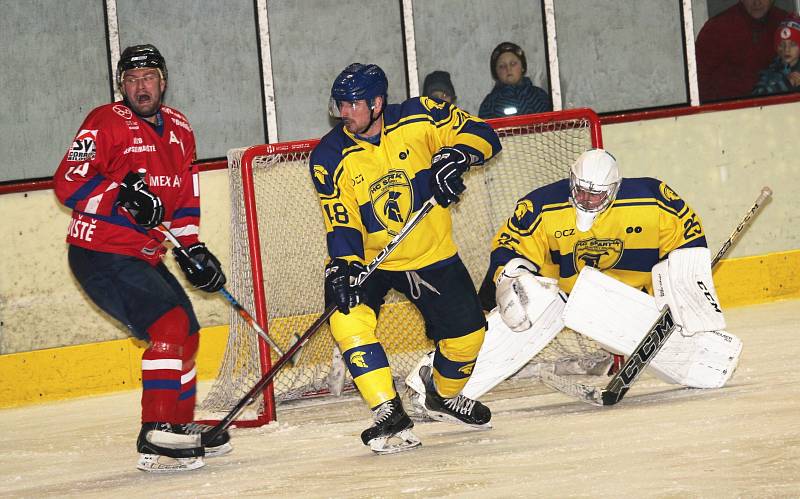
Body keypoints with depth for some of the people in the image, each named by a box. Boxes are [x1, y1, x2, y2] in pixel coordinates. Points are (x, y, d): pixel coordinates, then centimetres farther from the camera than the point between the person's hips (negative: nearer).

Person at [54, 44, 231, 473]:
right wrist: (122, 195, -31)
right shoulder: (106, 123, -12)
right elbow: (68, 182, -20)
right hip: (100, 256, -9)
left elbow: (183, 198, 19)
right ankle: (157, 439, -25)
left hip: (144, 257, 9)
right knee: (169, 324, -23)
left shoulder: (178, 130, 11)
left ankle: (181, 425, 35)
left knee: (187, 335, 17)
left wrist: (192, 249, 9)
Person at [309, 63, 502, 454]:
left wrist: (454, 156, -30)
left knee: (466, 332, 4)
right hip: (368, 258, -1)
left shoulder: (418, 119, -14)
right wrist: (343, 266, -33)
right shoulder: (330, 158, -14)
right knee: (347, 316, -27)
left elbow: (481, 134, -10)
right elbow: (341, 223, -17)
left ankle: (444, 396, 38)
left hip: (431, 252, 1)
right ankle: (389, 415, -23)